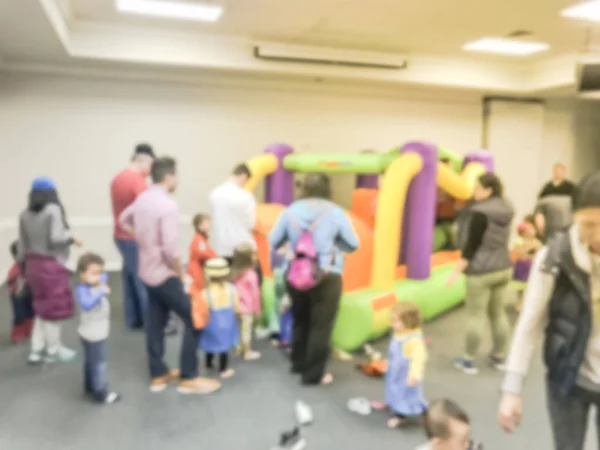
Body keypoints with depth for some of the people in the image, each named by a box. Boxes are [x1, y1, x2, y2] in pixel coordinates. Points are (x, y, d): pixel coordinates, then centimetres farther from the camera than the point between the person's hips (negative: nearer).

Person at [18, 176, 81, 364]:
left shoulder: (25, 215, 6)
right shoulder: (53, 210, -13)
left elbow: (22, 245, 8)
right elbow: (56, 238, -22)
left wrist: (24, 266, 16)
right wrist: (72, 237, -5)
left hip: (33, 265, 7)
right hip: (51, 265, -7)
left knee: (42, 308, 20)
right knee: (54, 309, 8)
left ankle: (37, 350, 24)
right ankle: (53, 350, 22)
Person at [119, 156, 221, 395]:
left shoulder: (142, 199, 5)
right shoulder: (167, 204, -23)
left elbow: (124, 220, 24)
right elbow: (171, 249, -27)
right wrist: (182, 274, -14)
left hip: (148, 272, 9)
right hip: (165, 274, -9)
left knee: (155, 323, 16)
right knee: (194, 320, 1)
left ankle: (158, 375, 28)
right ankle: (188, 378, 8)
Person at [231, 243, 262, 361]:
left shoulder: (234, 272, 1)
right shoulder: (251, 275, -20)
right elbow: (255, 293, -15)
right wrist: (257, 309, -4)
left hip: (237, 306, 7)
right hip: (247, 308, -7)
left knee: (240, 328, 18)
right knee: (246, 330, 4)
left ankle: (241, 349, 31)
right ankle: (247, 353, 15)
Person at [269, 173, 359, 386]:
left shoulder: (291, 211, -1)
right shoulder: (335, 212, -8)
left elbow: (273, 242, 3)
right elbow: (353, 245, -3)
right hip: (327, 277, -4)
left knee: (300, 321, 22)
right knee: (321, 326, 7)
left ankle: (299, 363, 38)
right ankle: (313, 374, 15)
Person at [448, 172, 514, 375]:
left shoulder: (480, 213, -18)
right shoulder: (505, 209, 7)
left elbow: (471, 245, -19)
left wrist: (457, 270, -14)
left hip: (481, 270, -8)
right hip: (504, 267, 8)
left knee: (476, 315, 1)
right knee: (499, 313, 16)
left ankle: (469, 360, 12)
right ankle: (499, 357, 27)